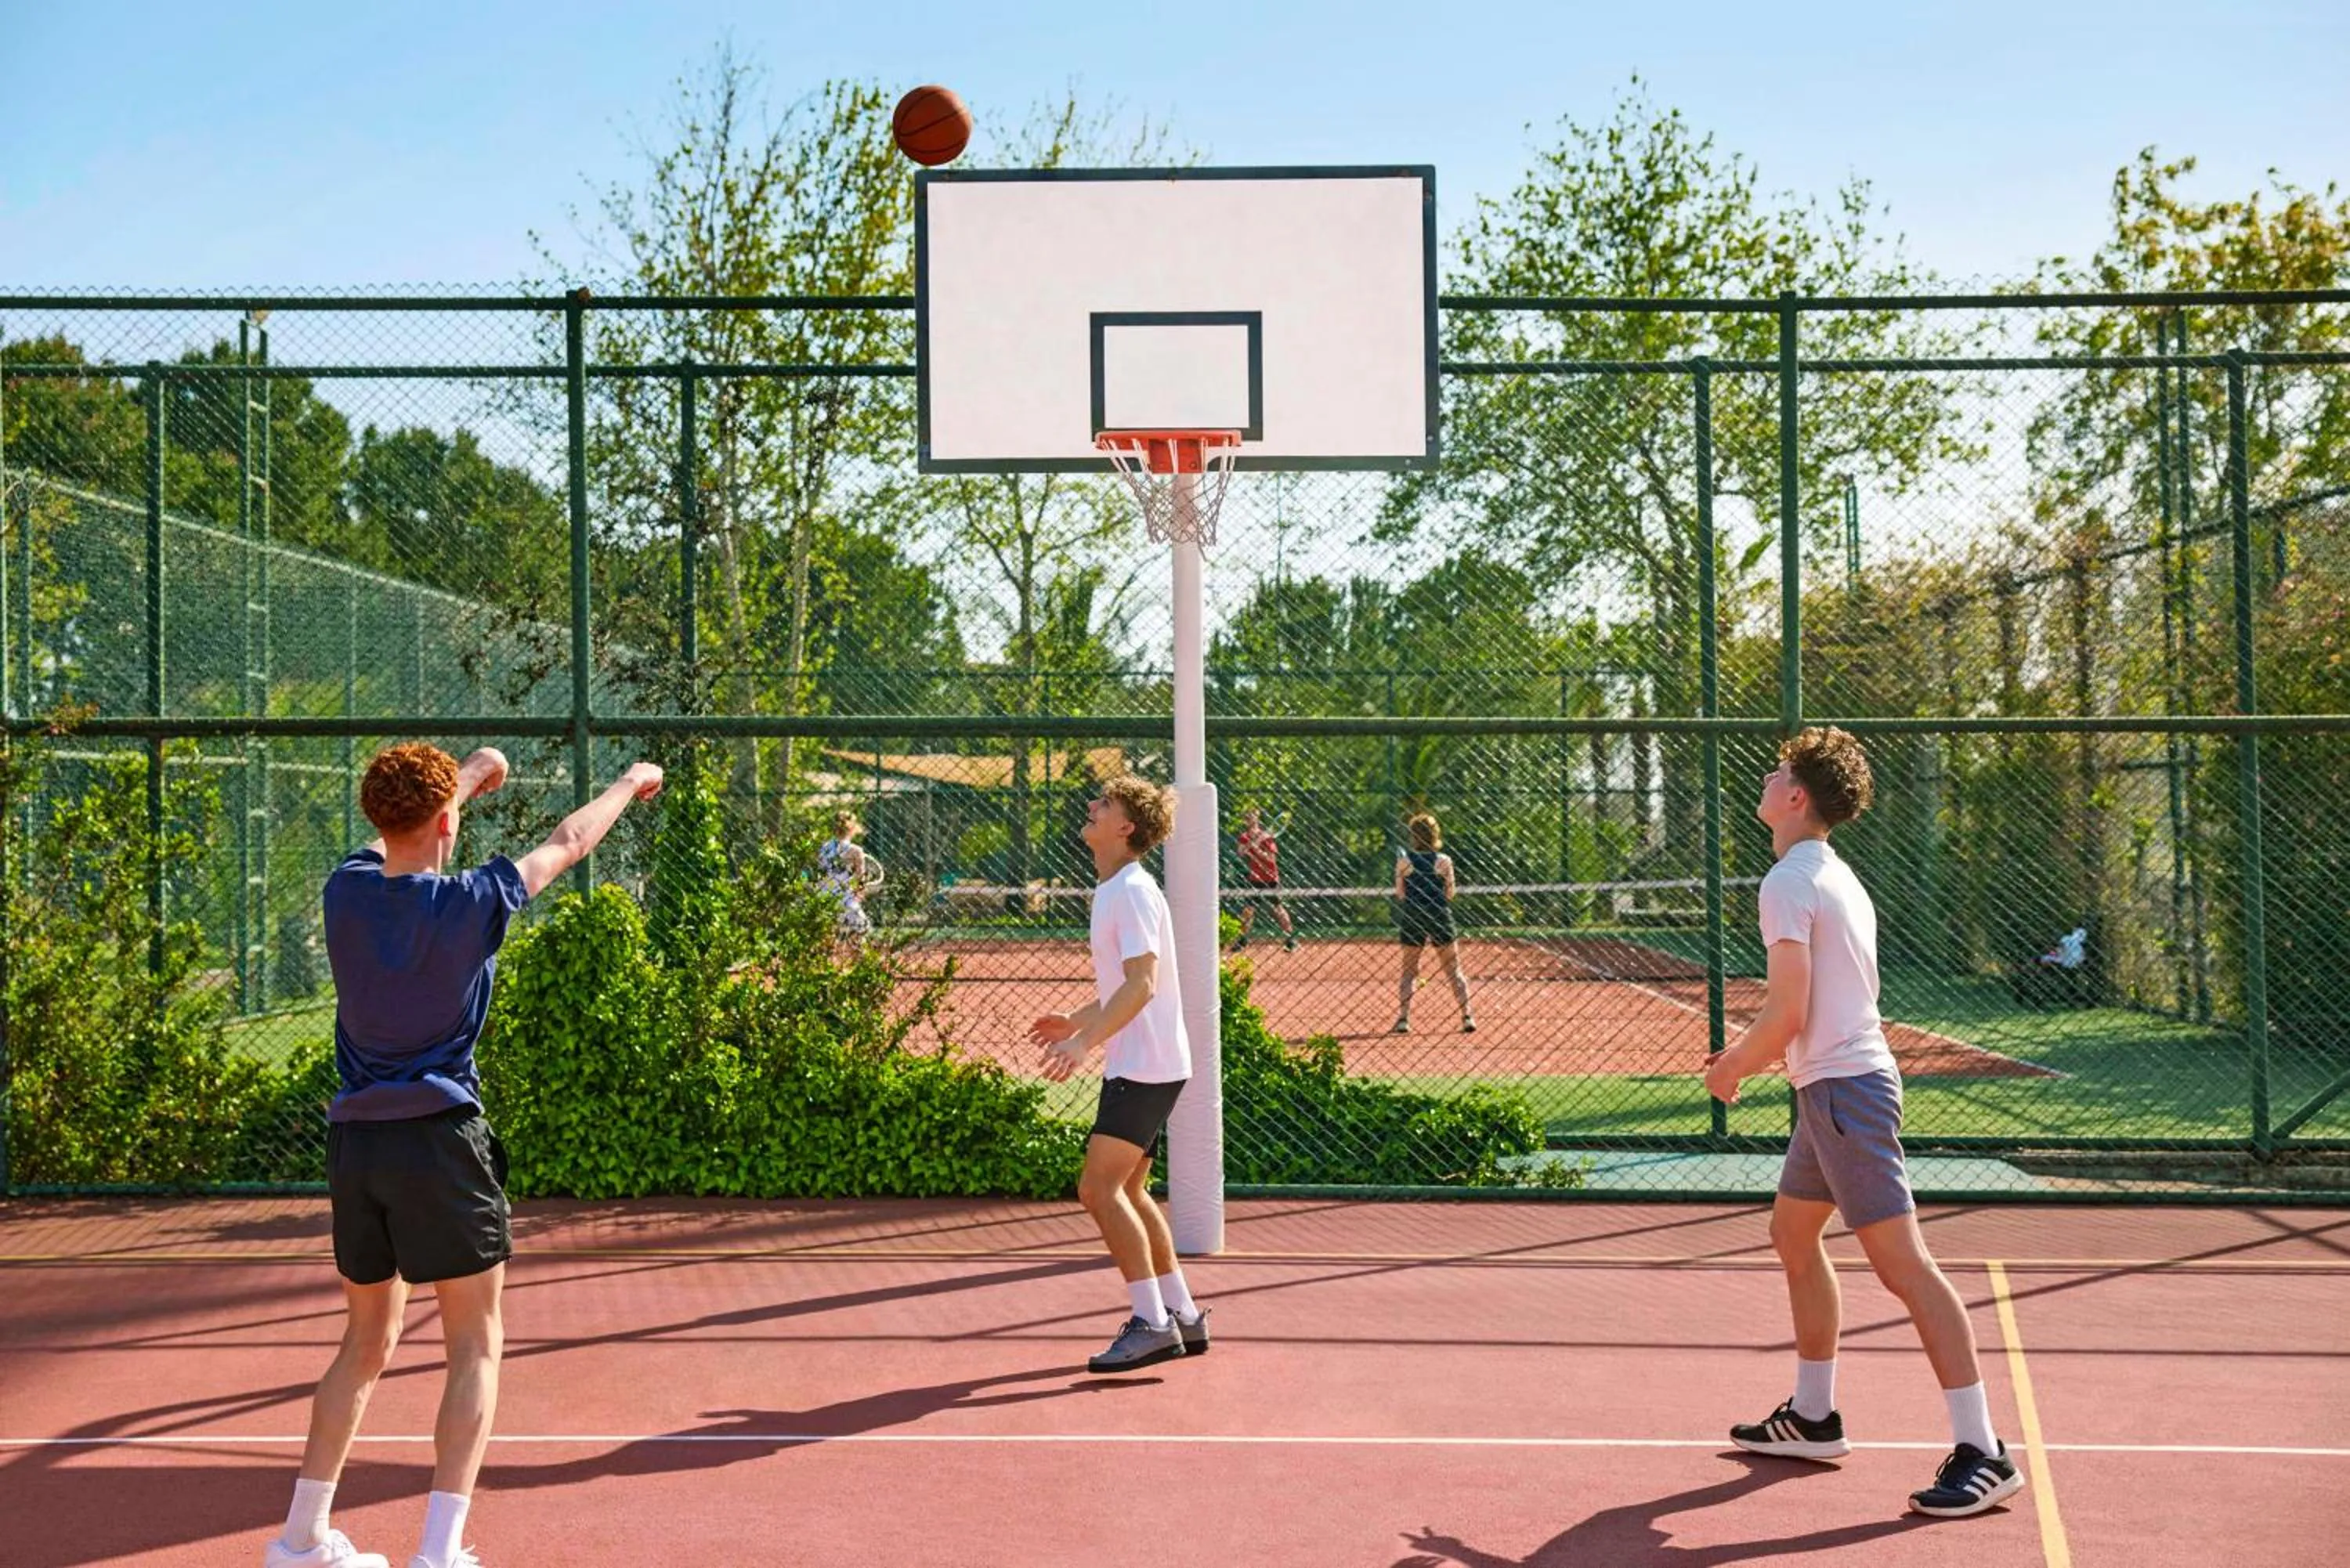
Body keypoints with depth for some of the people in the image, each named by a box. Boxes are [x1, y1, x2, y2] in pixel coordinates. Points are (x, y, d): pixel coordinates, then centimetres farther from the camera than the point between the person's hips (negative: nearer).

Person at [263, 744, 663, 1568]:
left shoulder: (347, 890, 0)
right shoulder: (471, 902, -11)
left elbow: (397, 836, 23)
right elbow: (566, 842, 5)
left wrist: (465, 774, 40)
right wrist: (631, 782, 24)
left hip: (354, 1141, 6)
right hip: (440, 1137, -5)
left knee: (367, 1341, 20)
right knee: (475, 1349, 3)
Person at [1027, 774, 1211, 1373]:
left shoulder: (1132, 891, -16)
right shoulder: (1114, 891, 15)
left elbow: (1141, 985, -25)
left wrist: (1085, 1042, -32)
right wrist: (1077, 1022, 22)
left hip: (1144, 1067, -10)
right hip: (1136, 1065, 10)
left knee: (1100, 1187, -13)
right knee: (1127, 1191, 14)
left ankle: (1151, 1322, -10)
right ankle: (1183, 1316, 20)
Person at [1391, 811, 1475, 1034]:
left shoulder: (1404, 861, -4)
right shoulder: (1443, 861, -4)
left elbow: (1400, 893, -1)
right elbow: (1450, 893, 1)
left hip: (1411, 918, 0)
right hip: (1440, 916, 0)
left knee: (1409, 971, 10)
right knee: (1453, 970, 9)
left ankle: (1403, 1018, 1)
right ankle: (1467, 1017, 4)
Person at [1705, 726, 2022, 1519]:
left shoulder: (1789, 882, -15)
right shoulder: (1835, 875, 16)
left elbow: (1786, 1015, -20)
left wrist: (1731, 1068, -3)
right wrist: (1750, 1057, 19)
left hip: (1843, 1090, -11)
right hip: (1836, 1083, 11)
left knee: (1902, 1263, -11)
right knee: (1793, 1236, 20)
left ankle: (1981, 1454, -10)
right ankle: (1812, 1418, 30)